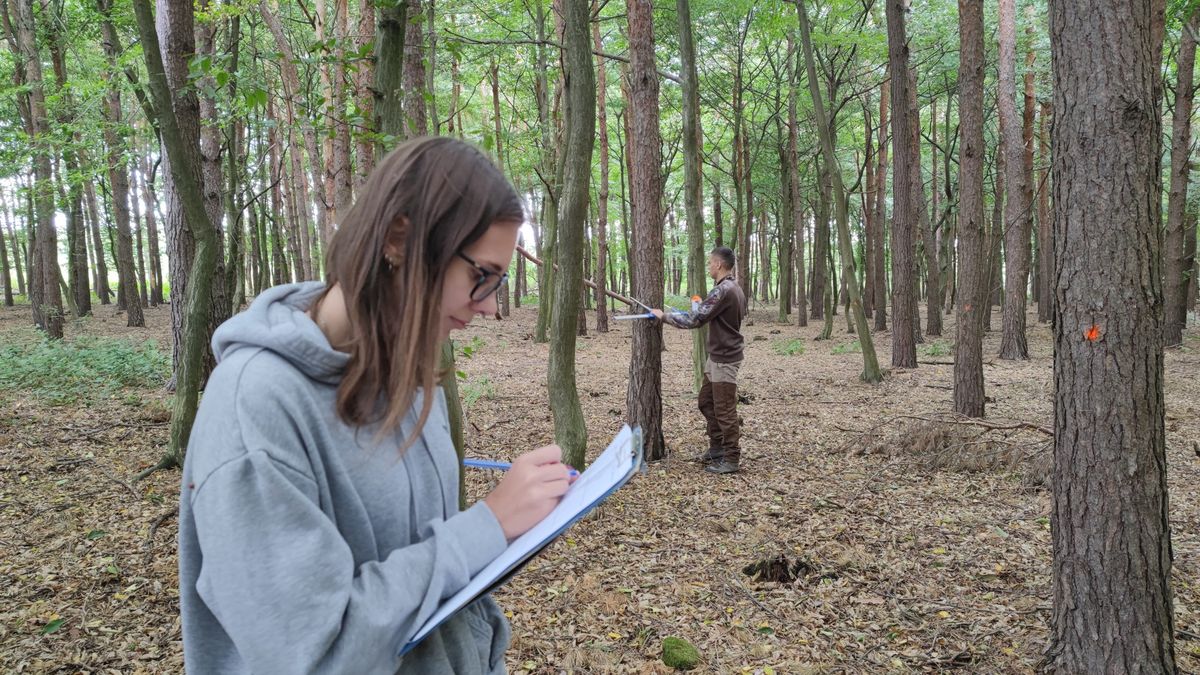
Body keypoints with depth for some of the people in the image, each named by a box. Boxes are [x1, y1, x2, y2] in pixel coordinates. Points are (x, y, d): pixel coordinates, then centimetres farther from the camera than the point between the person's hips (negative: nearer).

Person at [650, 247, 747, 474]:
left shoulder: (723, 291, -21)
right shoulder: (734, 288, 10)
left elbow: (694, 320, -22)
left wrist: (664, 316, -11)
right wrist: (700, 311, 14)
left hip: (724, 359, -10)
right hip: (717, 357, 10)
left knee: (725, 410, -1)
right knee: (706, 402, 18)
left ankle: (731, 458, 8)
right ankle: (717, 447, 28)